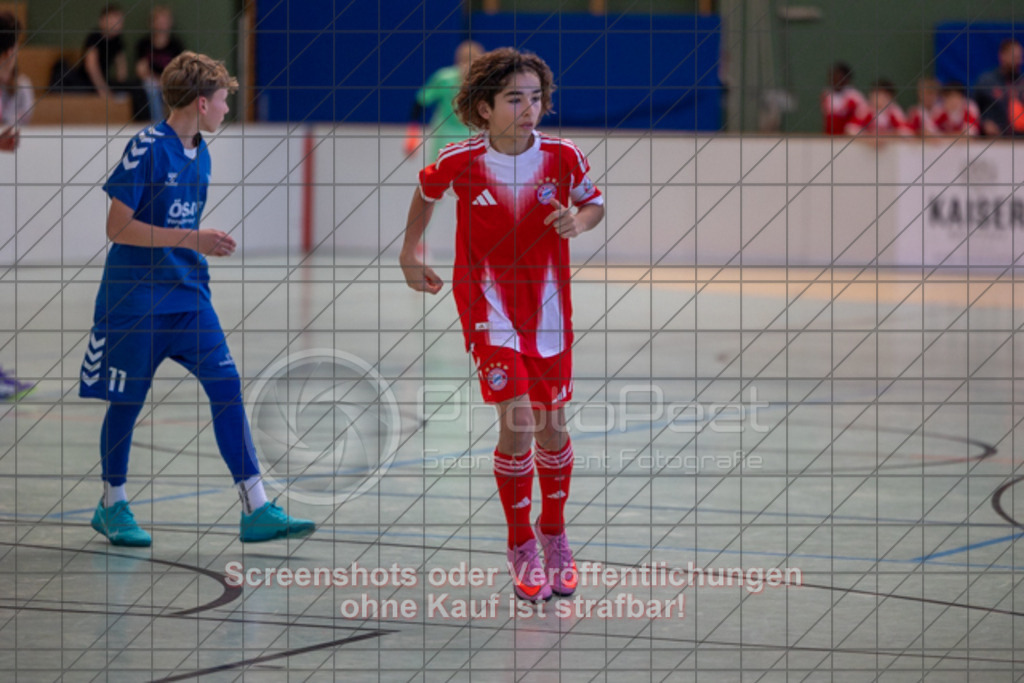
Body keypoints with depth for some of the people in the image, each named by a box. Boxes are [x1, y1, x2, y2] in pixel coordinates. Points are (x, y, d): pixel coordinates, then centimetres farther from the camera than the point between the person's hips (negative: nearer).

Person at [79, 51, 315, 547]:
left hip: (189, 297, 6)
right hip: (135, 297, -6)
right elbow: (117, 228, -17)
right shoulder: (147, 148, -15)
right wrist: (191, 239, -21)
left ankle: (255, 510, -9)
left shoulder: (200, 154, 9)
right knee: (127, 400, 5)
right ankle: (112, 505, 25)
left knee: (227, 386, -7)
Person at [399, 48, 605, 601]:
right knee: (516, 425, -14)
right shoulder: (459, 162, -13)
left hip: (547, 306, 2)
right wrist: (409, 254, 13)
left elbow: (594, 203, 8)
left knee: (551, 428, 8)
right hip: (488, 305, -2)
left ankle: (553, 535, 32)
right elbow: (426, 192, 10)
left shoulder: (562, 156, -10)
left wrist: (578, 222, -14)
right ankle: (520, 546, 2)